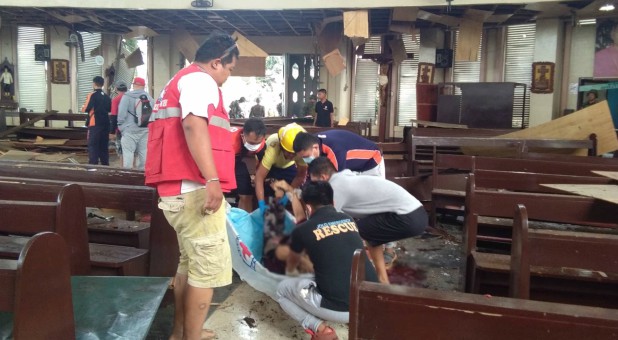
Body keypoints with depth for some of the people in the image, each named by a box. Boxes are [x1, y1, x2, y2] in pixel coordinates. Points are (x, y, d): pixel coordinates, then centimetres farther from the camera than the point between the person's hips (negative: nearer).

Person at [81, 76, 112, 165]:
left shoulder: (92, 95, -9)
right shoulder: (106, 96, 10)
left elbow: (86, 109, -14)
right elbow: (110, 109, 18)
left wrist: (83, 108, 7)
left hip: (94, 124, -6)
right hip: (105, 124, 6)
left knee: (93, 146, -3)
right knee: (104, 145, 12)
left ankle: (93, 165, -7)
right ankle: (105, 164, 15)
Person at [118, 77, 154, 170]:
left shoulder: (127, 96, -4)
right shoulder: (150, 97, 9)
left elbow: (122, 113, -8)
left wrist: (121, 126, 3)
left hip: (130, 130, -4)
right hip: (145, 130, 4)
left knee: (128, 152, -2)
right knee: (144, 152, 8)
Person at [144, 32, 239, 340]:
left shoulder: (181, 79, 25)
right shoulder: (200, 79, -7)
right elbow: (193, 125, -25)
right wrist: (212, 179, -32)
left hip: (179, 190, 11)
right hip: (195, 190, -11)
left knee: (190, 262, 19)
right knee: (208, 267, -4)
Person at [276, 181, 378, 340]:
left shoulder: (303, 230, 3)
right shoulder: (349, 220, 13)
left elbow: (292, 264, 27)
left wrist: (291, 272, 51)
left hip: (339, 309, -5)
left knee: (282, 289, 19)